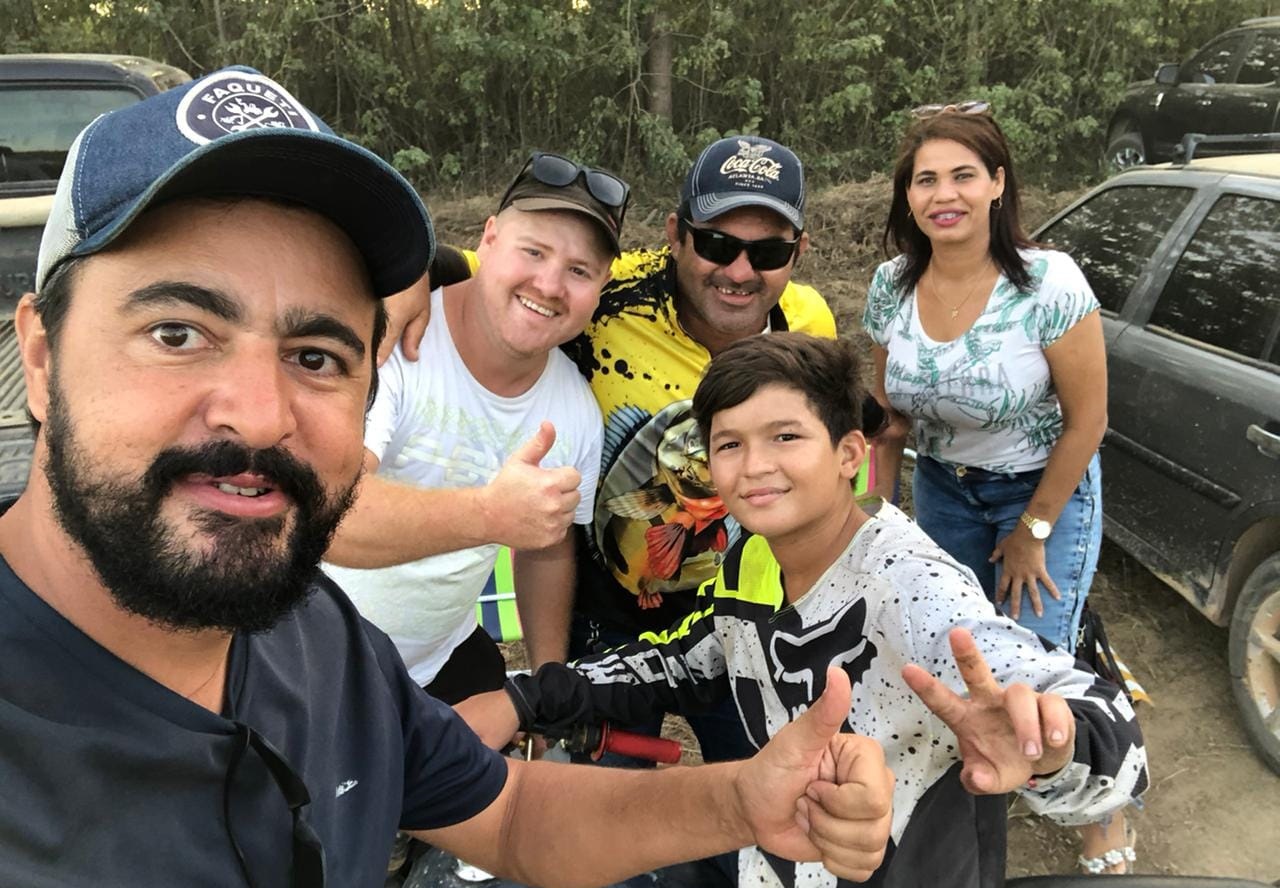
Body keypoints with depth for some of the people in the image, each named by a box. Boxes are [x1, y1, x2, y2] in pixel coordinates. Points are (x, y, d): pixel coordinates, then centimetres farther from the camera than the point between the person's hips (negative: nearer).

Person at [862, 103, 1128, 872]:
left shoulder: (1048, 283, -24)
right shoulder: (892, 285, -11)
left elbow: (1087, 419, -16)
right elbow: (889, 411, 0)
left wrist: (1032, 531, -11)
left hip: (1044, 488, -4)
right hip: (943, 486, 4)